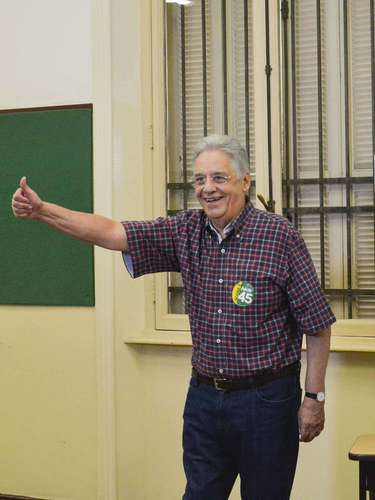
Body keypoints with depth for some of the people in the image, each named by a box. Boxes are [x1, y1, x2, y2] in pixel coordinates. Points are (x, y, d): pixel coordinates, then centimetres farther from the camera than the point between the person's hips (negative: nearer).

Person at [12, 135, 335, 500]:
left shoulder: (280, 236, -11)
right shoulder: (186, 231, 2)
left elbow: (317, 323, -8)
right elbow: (112, 233, -4)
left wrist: (314, 397, -8)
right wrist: (42, 210, -15)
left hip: (265, 400, -4)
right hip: (204, 395, 4)